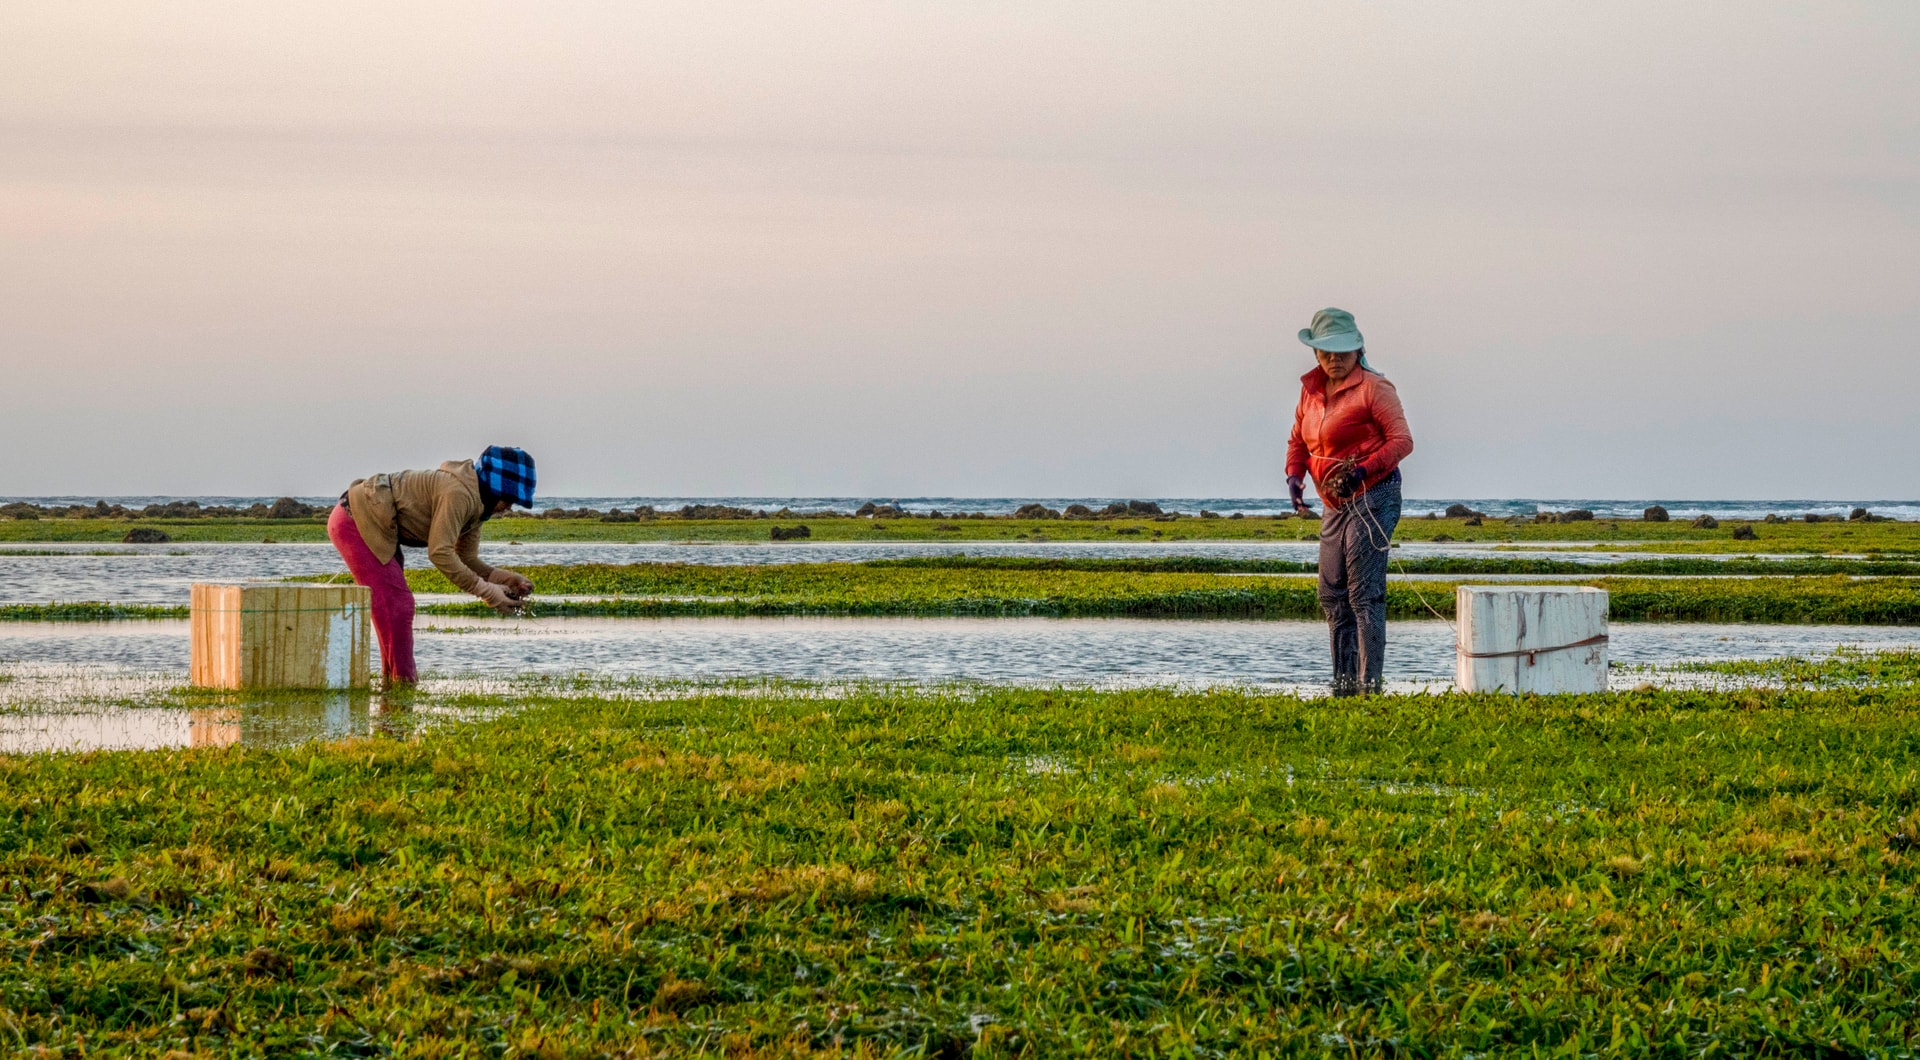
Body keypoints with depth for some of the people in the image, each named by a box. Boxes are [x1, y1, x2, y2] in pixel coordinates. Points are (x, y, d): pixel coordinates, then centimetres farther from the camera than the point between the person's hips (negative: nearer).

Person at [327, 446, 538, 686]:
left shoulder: (476, 504, 8)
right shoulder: (458, 494, -24)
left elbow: (466, 560, 10)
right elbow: (440, 553, -28)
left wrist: (504, 578, -6)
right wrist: (486, 590, -26)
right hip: (355, 522, -11)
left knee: (395, 604, 15)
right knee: (396, 604, -11)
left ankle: (393, 678, 22)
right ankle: (403, 681, -8)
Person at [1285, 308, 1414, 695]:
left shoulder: (1373, 388, -9)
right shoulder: (1311, 389, 12)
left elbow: (1402, 440, -11)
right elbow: (1298, 440, 22)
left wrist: (1363, 470, -24)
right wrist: (1294, 475, 2)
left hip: (1372, 499, -8)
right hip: (1335, 505, 8)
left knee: (1365, 595, -11)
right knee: (1332, 597, 9)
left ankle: (1369, 684, -10)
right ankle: (1343, 682, 16)